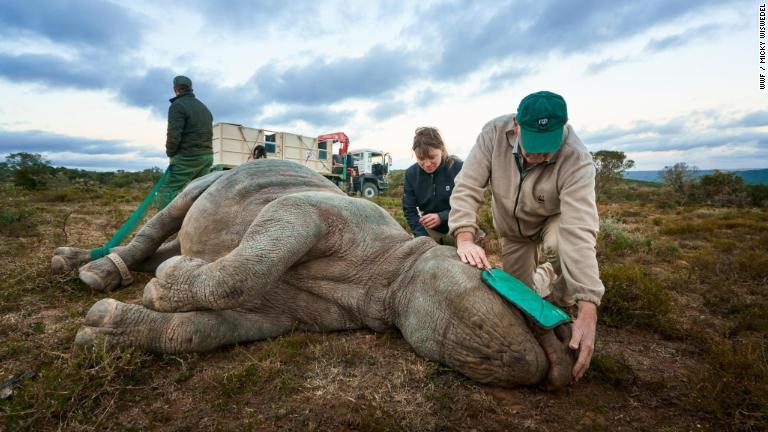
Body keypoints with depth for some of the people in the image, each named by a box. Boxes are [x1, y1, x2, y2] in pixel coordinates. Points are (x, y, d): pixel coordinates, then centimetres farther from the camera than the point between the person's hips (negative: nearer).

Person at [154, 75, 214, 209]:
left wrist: (170, 152, 2)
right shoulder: (204, 107, 19)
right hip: (208, 156, 8)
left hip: (187, 158, -8)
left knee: (164, 195, -6)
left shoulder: (178, 105, -6)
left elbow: (174, 136, -14)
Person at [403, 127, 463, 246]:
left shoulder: (459, 168, -18)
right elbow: (410, 210, -5)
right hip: (429, 231, 2)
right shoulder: (411, 173, -9)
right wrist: (423, 239, -18)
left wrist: (441, 217, -28)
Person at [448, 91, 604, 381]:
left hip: (553, 222, -2)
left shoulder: (577, 160, -37)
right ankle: (542, 276, 39)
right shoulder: (495, 133, -29)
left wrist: (588, 311, -50)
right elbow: (467, 188, -29)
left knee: (563, 244, -37)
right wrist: (464, 238, -45)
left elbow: (579, 233, -45)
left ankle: (560, 310, -8)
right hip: (513, 229, 2)